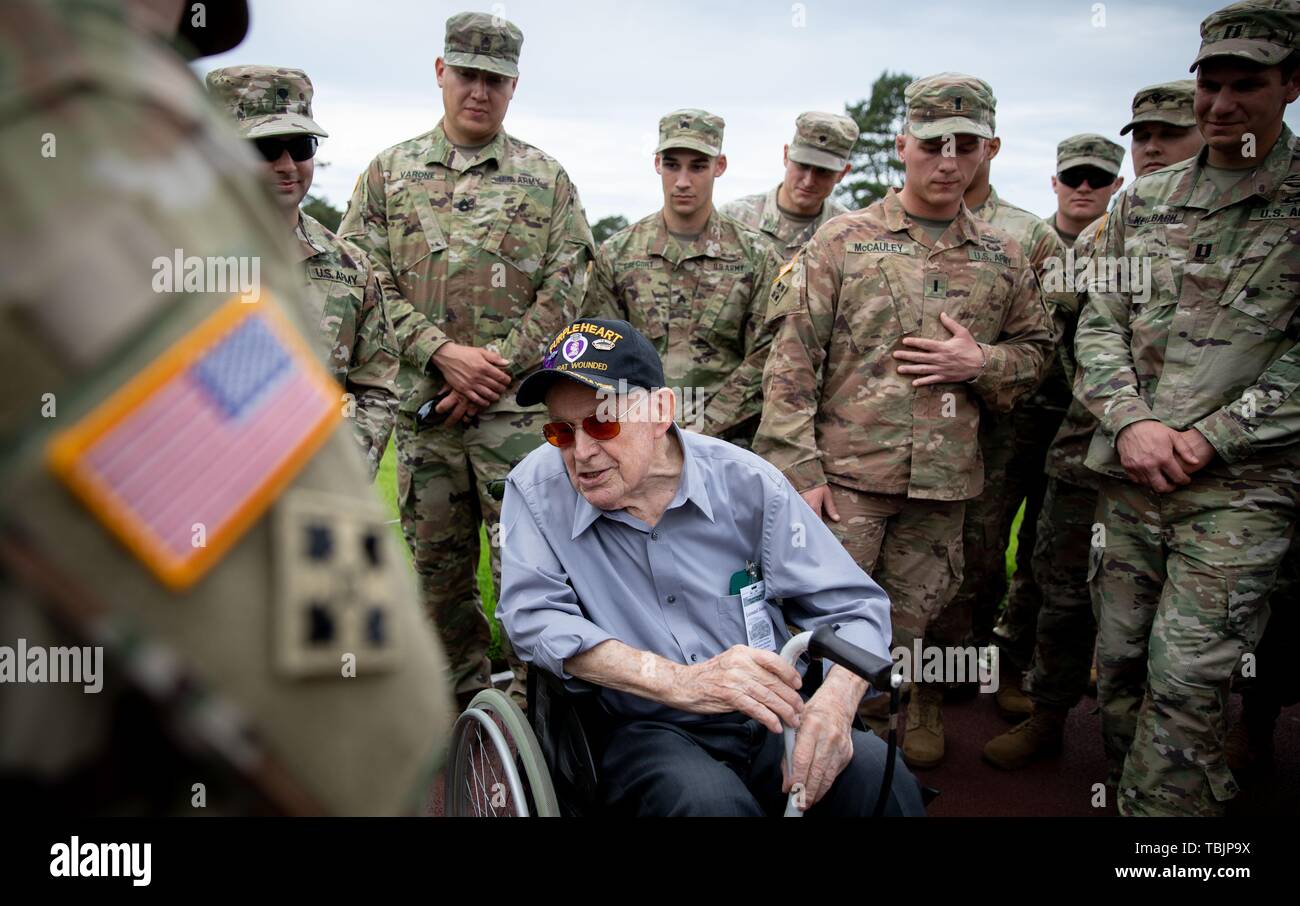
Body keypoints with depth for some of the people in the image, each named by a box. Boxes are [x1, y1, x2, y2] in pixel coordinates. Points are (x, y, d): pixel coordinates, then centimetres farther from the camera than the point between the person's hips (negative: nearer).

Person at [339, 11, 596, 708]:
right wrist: (445, 353, -11)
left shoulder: (547, 179, 8)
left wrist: (494, 368, -9)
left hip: (518, 405, -2)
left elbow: (565, 288, 1)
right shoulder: (388, 173, 10)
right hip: (421, 407, 2)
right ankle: (464, 697, 28)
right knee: (438, 566, 11)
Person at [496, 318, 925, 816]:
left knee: (881, 777, -25)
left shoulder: (745, 482, -4)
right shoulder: (535, 489, -5)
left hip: (768, 719, 2)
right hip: (644, 732, -1)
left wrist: (835, 700, -23)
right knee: (709, 799, -34)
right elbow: (533, 617, -14)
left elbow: (854, 607, 0)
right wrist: (680, 682, -26)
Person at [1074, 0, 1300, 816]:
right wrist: (1131, 421, -8)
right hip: (1131, 477, 4)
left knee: (1185, 683, -5)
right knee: (1119, 661, 12)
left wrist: (1207, 438, -14)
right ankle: (1134, 785, 30)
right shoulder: (1142, 202, 12)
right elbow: (1100, 325, 9)